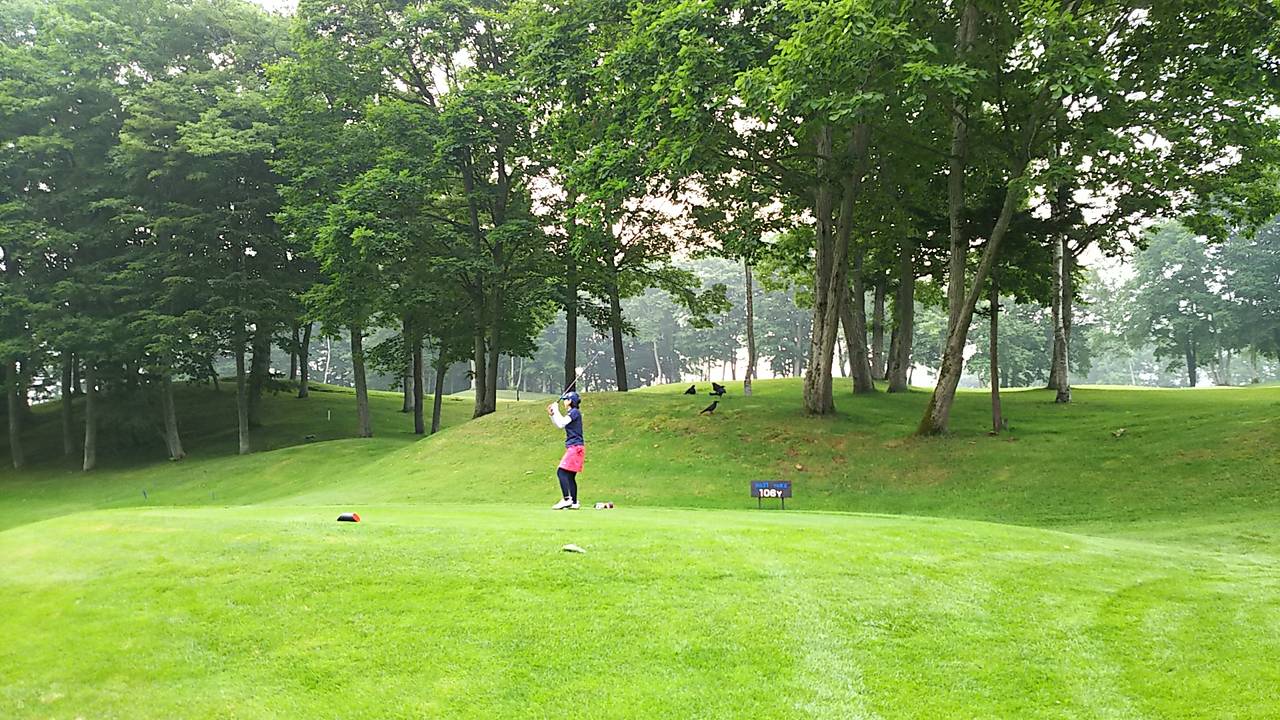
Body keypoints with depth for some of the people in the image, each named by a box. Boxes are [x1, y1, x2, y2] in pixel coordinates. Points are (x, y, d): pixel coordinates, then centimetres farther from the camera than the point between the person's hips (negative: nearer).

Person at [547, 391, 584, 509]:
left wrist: (556, 410, -8)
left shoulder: (575, 412, -10)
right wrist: (552, 414, 17)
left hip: (575, 447, -10)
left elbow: (561, 423, -18)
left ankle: (566, 499, -20)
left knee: (561, 472, -15)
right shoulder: (571, 413, 18)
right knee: (570, 476, 10)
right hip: (573, 448, 10)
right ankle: (574, 503, 11)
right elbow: (560, 425, 26)